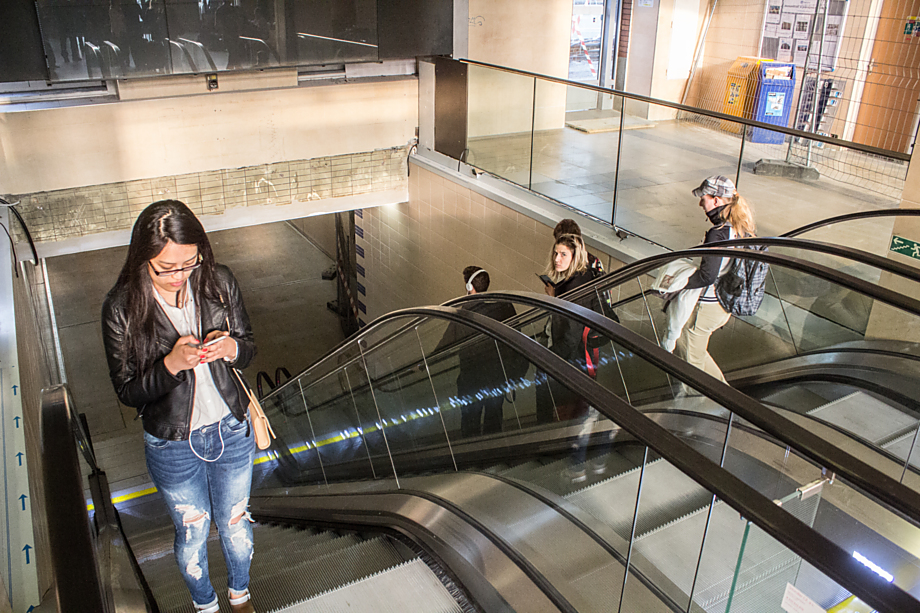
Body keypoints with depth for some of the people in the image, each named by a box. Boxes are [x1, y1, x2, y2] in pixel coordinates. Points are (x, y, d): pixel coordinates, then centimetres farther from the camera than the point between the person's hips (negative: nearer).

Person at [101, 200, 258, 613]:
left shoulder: (218, 282, -13)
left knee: (235, 524, 22)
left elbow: (249, 347, -1)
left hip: (232, 431, 2)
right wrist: (172, 364, -31)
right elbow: (128, 391, -13)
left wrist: (231, 347, -25)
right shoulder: (121, 309, -19)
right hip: (173, 446, -2)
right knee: (192, 535, 20)